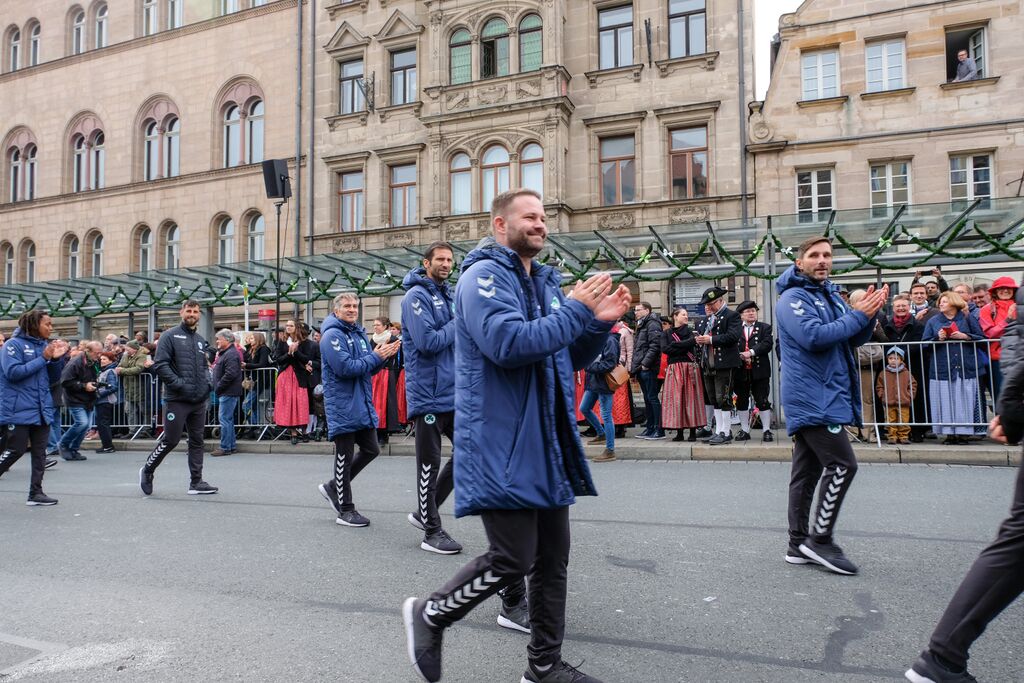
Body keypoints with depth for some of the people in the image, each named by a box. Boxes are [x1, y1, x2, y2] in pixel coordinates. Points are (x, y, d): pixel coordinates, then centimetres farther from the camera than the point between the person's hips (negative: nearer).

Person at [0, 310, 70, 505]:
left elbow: (53, 379, 13)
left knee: (40, 452, 6)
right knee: (16, 450, -4)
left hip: (41, 408, 6)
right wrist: (42, 359, -17)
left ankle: (36, 492, 13)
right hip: (19, 410, -6)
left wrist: (55, 359, -4)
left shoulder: (44, 345, 10)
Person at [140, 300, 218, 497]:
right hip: (177, 399, -6)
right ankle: (147, 471, 23)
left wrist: (208, 383, 4)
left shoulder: (201, 340, 16)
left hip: (199, 400, 6)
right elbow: (160, 365, -12)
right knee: (170, 440, -1)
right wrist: (180, 384, -18)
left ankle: (196, 482, 13)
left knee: (197, 441, 7)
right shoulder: (170, 336, -4)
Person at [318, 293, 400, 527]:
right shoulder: (332, 335, -11)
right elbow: (345, 368, -22)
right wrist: (376, 357, -17)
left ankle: (334, 487, 28)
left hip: (363, 404, 8)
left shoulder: (360, 334, 14)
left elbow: (369, 368, 15)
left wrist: (383, 355, -3)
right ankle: (345, 510, 13)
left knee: (371, 450, 13)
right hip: (342, 405, -8)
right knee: (344, 456, 1)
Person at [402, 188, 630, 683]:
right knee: (512, 559, -5)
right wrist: (577, 311, -18)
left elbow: (571, 357, 20)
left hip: (546, 442, 9)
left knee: (552, 556, 12)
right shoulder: (484, 276, -10)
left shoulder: (546, 282, 17)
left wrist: (598, 323, 1)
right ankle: (428, 615, 19)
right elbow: (508, 343, -26)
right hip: (502, 447, -9)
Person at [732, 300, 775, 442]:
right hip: (741, 372, 2)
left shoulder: (765, 328, 7)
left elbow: (767, 344, -8)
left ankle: (766, 430, 8)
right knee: (742, 401, 8)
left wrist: (751, 352, -18)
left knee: (762, 401, 0)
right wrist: (740, 356, -17)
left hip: (759, 371, -2)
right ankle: (744, 430, 18)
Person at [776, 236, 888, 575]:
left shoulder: (831, 296, 19)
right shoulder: (793, 298, -9)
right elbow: (813, 336, -23)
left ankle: (799, 544, 16)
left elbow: (855, 339, 17)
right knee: (842, 464, -13)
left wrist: (868, 313, -1)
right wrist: (859, 315, -15)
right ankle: (820, 539, -4)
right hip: (812, 398, -9)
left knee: (807, 471, 10)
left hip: (824, 397, 9)